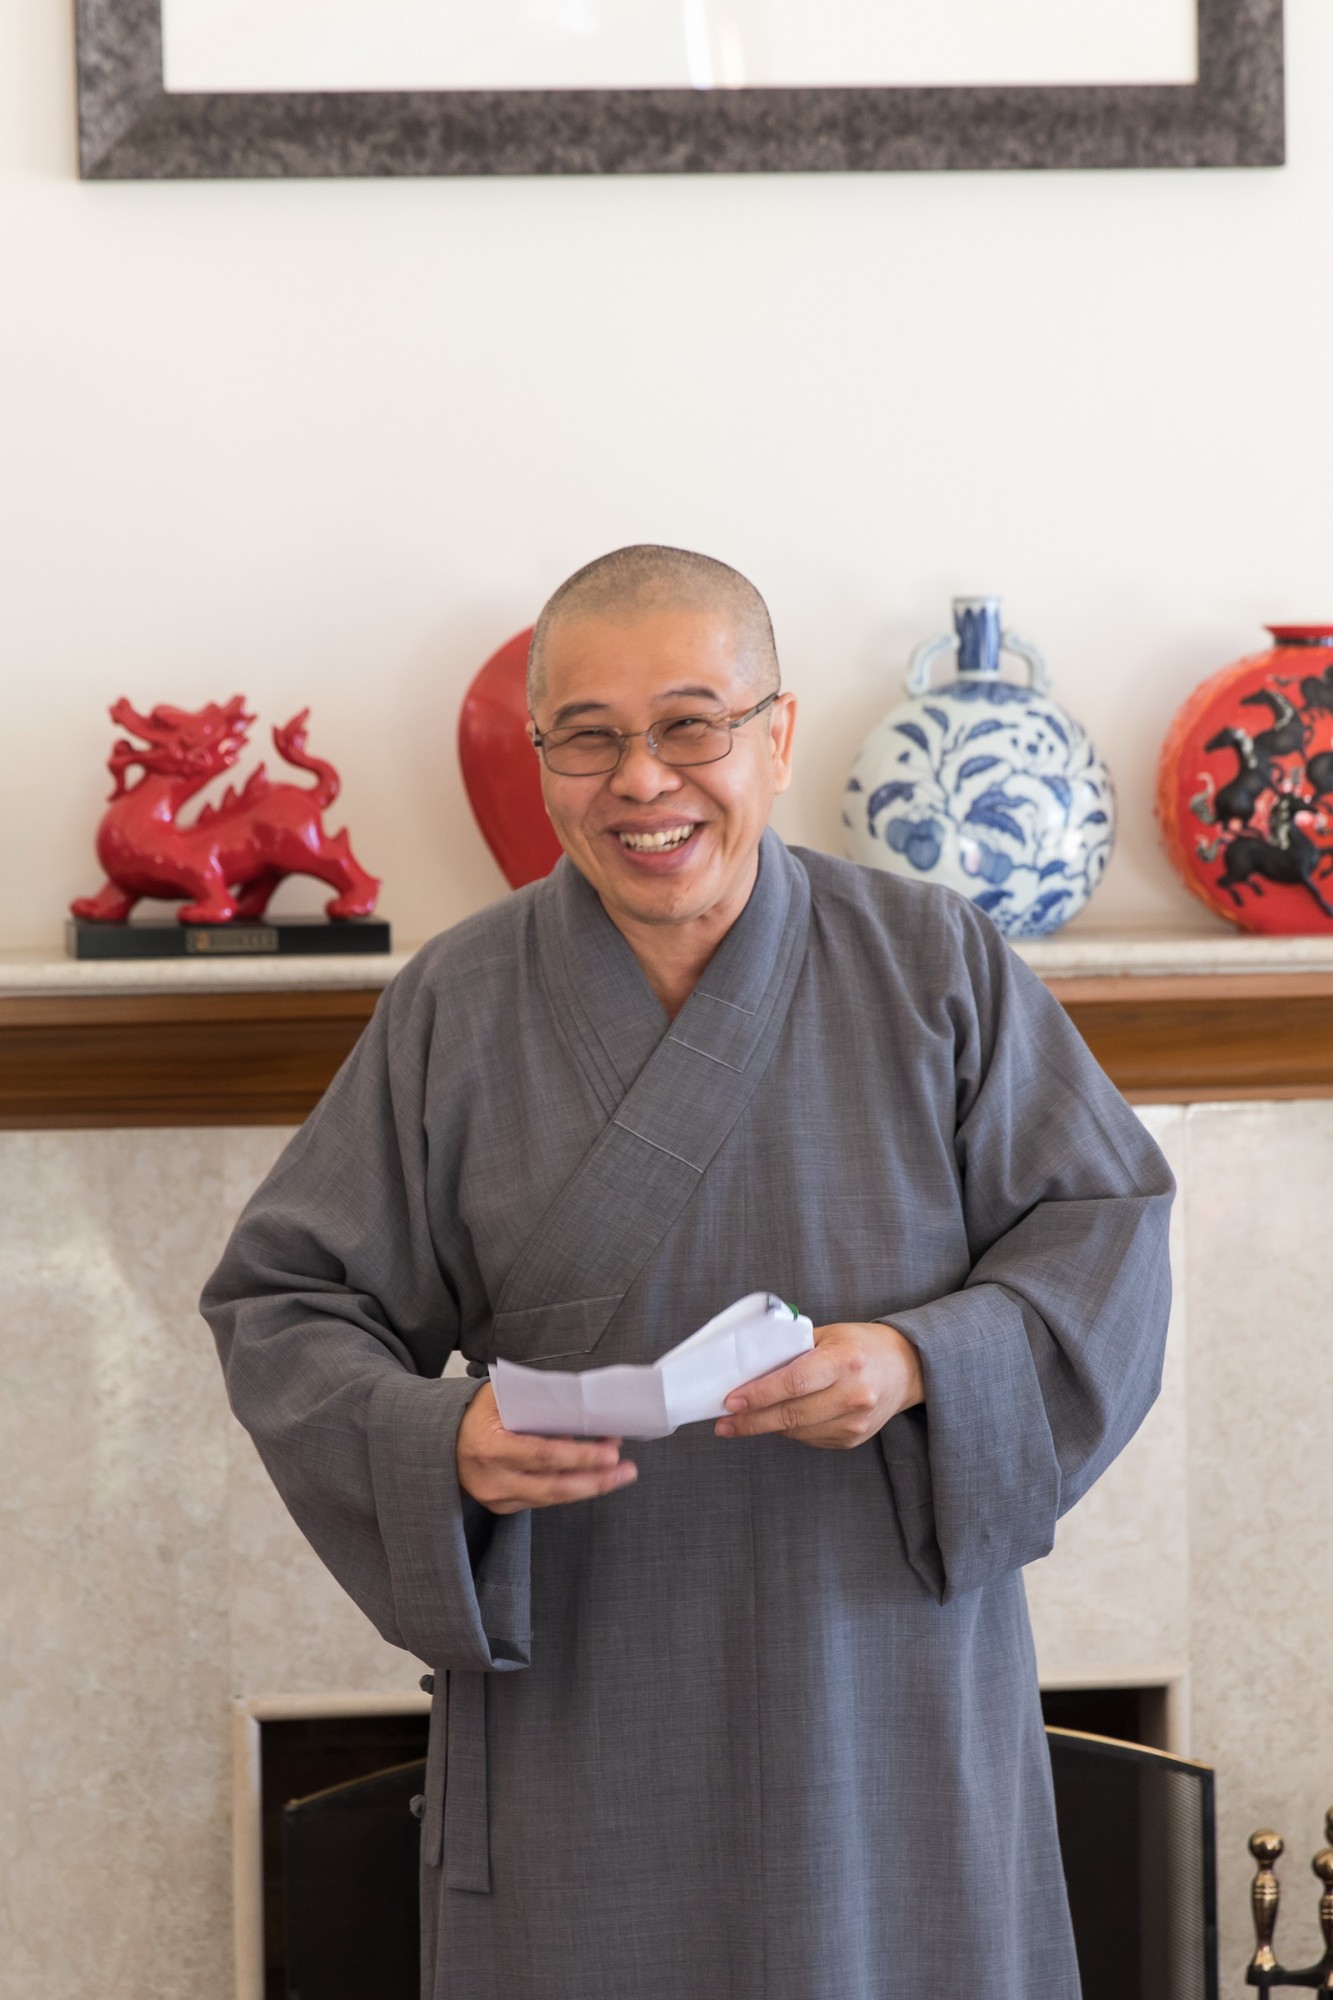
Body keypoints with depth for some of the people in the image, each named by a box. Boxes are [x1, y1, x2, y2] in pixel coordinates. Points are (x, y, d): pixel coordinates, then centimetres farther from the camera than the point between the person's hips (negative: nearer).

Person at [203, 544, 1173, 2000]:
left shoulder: (935, 969, 0)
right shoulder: (458, 1010, -1)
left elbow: (1104, 1227, 0)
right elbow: (285, 1308, 0)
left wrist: (922, 1362, -19)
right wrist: (440, 1438, -20)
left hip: (885, 1697, 0)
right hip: (579, 1704, 0)